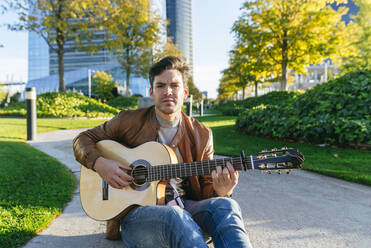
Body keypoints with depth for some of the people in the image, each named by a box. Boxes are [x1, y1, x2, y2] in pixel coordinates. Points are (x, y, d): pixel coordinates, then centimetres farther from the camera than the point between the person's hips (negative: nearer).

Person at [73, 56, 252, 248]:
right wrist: (100, 164, -10)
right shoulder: (129, 121, 4)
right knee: (175, 216, -38)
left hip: (182, 206, 3)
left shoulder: (201, 135, 8)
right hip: (134, 211, -2)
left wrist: (221, 192, -15)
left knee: (225, 206, -29)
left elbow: (205, 190, 10)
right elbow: (83, 140, 12)